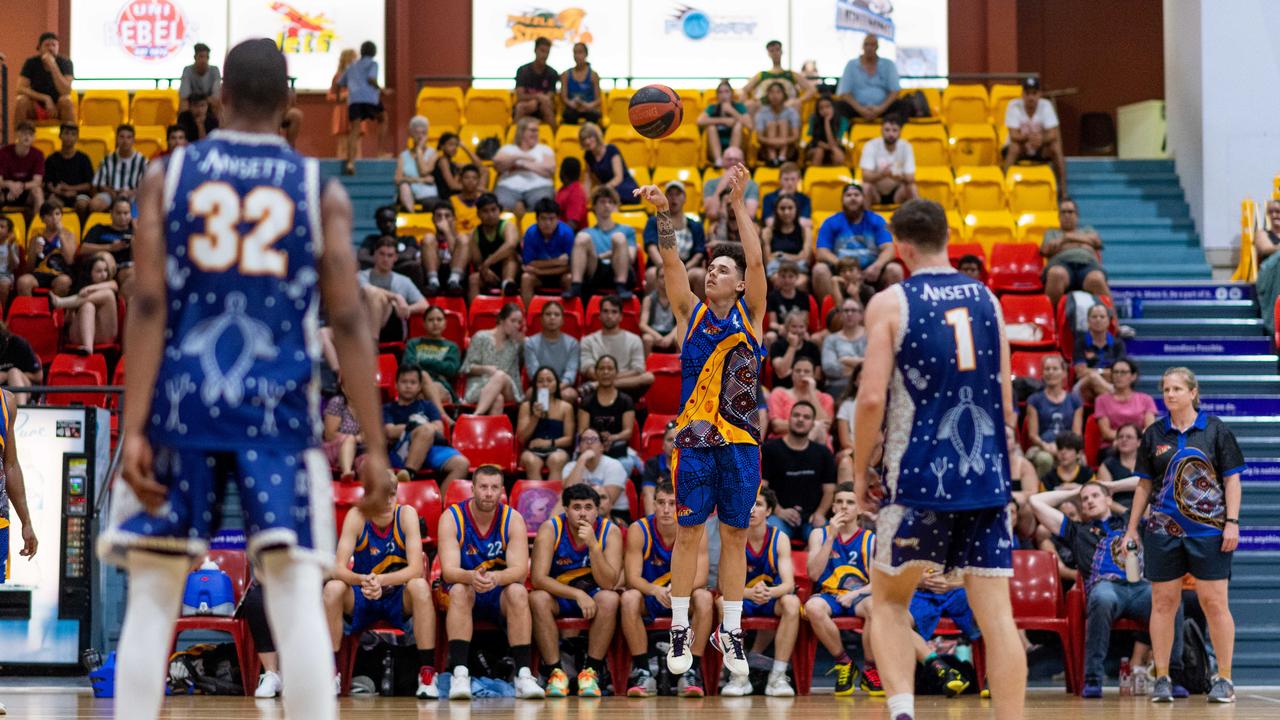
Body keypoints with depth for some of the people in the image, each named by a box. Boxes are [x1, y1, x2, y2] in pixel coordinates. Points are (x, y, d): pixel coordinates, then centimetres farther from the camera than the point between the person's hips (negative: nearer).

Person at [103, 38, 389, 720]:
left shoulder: (167, 175, 5)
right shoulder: (320, 189, 5)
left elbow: (148, 306, -3)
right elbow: (348, 321, -1)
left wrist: (134, 428, -6)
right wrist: (374, 446, 0)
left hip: (181, 406, 1)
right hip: (279, 408, -1)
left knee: (153, 596, 8)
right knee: (297, 595, -3)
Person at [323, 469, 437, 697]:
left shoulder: (406, 514, -14)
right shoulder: (356, 516, -13)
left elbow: (416, 568, -23)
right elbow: (338, 568, -21)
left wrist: (380, 580, -40)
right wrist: (362, 581, -43)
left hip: (400, 599, -1)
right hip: (362, 601, 1)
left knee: (420, 586, -32)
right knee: (333, 588, -28)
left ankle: (427, 675, -29)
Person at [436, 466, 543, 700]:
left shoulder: (513, 519, -9)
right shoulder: (451, 518, -12)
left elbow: (520, 570, -20)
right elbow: (449, 570, -22)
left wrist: (497, 578, -43)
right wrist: (471, 577, -46)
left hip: (499, 595, 1)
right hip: (462, 590, -1)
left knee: (518, 592, -30)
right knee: (460, 590, -34)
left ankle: (524, 674, -33)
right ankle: (460, 673, -39)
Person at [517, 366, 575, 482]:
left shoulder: (566, 407, 12)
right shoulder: (527, 406, 12)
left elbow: (569, 439, 6)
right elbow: (522, 439, 5)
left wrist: (549, 442, -12)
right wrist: (535, 418, -8)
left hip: (557, 450, 0)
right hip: (533, 450, 0)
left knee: (556, 459, -37)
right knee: (531, 461, -36)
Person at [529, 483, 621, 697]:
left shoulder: (610, 532, -13)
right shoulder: (550, 529, -16)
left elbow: (608, 583, -22)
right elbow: (538, 578, -24)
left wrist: (593, 545, -33)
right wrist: (577, 594, -35)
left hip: (592, 595, 1)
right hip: (557, 594, -1)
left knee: (610, 599, -32)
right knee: (538, 598, -33)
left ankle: (591, 671, -24)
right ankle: (554, 671, -26)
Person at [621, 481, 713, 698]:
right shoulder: (639, 530, -14)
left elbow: (700, 578, -18)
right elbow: (633, 578, -19)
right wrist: (656, 590, -41)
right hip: (649, 598, 0)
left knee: (704, 597, -31)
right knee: (629, 598, -33)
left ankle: (692, 670, -26)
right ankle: (642, 671, -27)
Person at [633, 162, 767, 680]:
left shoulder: (750, 314, 4)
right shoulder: (691, 313, 6)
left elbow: (756, 261, -9)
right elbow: (671, 263, -7)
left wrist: (739, 203, -17)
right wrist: (663, 214, -22)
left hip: (741, 441, 0)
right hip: (694, 439, 0)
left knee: (735, 536, 5)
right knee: (689, 534, 3)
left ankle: (730, 632, 13)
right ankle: (680, 631, 10)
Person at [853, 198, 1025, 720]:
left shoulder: (889, 303, -3)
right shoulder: (986, 300, 11)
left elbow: (872, 398, -11)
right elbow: (1006, 402, 14)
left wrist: (859, 471, 1)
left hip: (920, 479, -3)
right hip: (987, 480, 3)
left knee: (889, 601, 13)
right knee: (996, 613, 1)